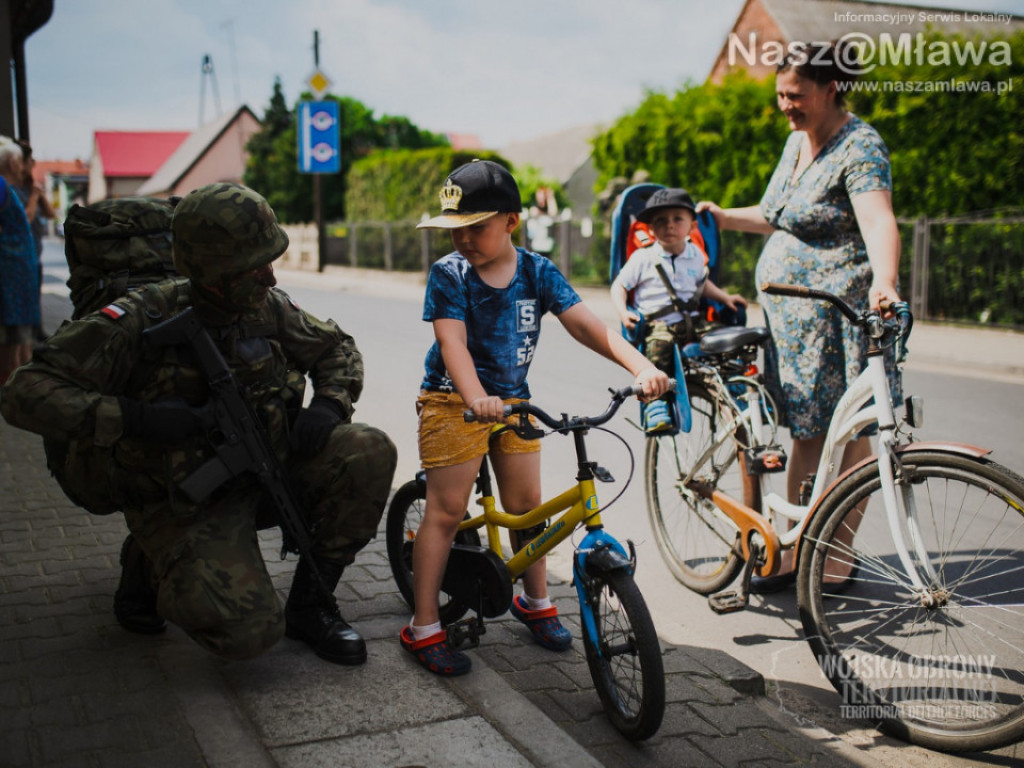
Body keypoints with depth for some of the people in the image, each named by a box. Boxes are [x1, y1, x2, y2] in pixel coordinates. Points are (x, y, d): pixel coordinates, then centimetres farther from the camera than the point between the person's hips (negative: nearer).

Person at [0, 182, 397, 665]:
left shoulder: (268, 307, -5)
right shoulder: (141, 321, -20)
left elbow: (337, 348, 13)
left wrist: (329, 404, -9)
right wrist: (134, 417, -34)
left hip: (263, 471, 5)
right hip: (184, 502, -5)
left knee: (369, 453, -19)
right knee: (249, 632, -24)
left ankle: (309, 604, -2)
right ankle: (150, 566, 10)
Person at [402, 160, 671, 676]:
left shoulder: (537, 272, -5)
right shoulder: (448, 274, -13)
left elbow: (584, 323, -14)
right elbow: (452, 342, -25)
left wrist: (640, 366, -29)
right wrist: (477, 399, -43)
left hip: (513, 399, 4)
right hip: (455, 401, -3)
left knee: (526, 505, 9)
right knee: (446, 510, -4)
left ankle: (535, 602, 32)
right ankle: (423, 628, 5)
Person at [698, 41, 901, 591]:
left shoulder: (860, 147, -12)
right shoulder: (797, 140, 14)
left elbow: (878, 220, -29)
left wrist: (884, 281, -46)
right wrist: (724, 218, 15)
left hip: (838, 312, -8)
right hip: (789, 312, 8)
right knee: (808, 432, 14)